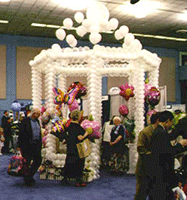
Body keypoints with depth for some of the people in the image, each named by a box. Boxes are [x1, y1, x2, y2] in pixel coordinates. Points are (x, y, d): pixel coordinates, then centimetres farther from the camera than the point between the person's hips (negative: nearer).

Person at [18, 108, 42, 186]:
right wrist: (20, 146, -14)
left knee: (38, 160, 7)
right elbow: (21, 134, -12)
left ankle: (29, 177, 24)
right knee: (27, 162, 2)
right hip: (28, 145, -7)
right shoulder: (25, 121, -10)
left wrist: (40, 144, 13)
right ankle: (27, 179, 18)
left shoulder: (37, 121, 13)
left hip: (37, 145, 7)